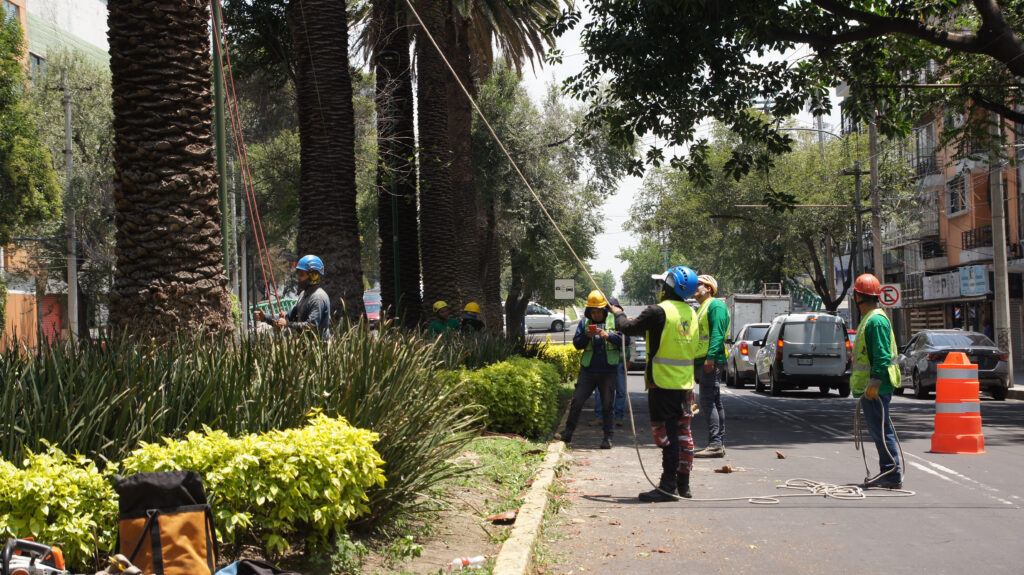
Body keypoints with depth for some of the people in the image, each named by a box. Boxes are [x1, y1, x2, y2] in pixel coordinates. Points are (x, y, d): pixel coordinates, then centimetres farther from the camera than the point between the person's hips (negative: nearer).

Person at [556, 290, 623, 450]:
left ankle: (608, 437, 11)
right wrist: (587, 336, -12)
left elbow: (624, 340, -4)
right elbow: (576, 344, 7)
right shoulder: (584, 322, 9)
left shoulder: (614, 321, 3)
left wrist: (609, 336, -20)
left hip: (607, 371, -2)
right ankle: (568, 432, 8)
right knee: (577, 400, -1)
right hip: (588, 369, 2)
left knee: (607, 404, 4)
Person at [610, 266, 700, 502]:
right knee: (683, 433, 12)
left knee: (666, 433, -5)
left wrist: (619, 314, 14)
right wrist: (642, 327, 25)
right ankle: (683, 484, 19)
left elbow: (628, 328, -5)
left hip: (663, 383, -7)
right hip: (685, 383, 7)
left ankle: (668, 486, -5)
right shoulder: (691, 313, 8)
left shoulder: (658, 311, -15)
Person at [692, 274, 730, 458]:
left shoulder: (715, 305, -7)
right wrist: (693, 361, 21)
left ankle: (715, 444, -18)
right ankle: (719, 443, 12)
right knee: (715, 402, 10)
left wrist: (711, 357, -25)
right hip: (702, 361, 10)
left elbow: (717, 333, -18)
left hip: (712, 362, -10)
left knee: (708, 400, -15)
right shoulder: (701, 309, 24)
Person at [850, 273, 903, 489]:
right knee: (878, 430, 14)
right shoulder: (869, 319, 18)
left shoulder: (876, 320, -14)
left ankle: (893, 476, -7)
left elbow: (882, 356, -21)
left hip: (875, 388, -11)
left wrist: (874, 382, -24)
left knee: (881, 430, -9)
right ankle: (888, 473, 19)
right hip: (869, 387, 11)